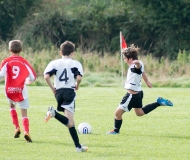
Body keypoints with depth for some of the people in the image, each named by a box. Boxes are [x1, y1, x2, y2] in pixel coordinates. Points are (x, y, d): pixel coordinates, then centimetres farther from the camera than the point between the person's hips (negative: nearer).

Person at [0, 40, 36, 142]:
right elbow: (33, 77, 1)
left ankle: (17, 128, 14)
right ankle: (26, 131, -19)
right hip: (21, 91, -1)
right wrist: (27, 81, 21)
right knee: (24, 113, 4)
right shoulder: (24, 62, 0)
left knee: (12, 106, 29)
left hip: (9, 90, 1)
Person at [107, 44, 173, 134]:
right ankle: (159, 102, 26)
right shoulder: (135, 66, 5)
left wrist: (137, 62, -75)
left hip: (132, 95, -10)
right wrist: (147, 82, 42)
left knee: (118, 112, -1)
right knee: (140, 113, 29)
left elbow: (139, 65, -51)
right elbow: (142, 72, 24)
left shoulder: (136, 66, -25)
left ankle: (116, 130, 15)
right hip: (138, 92, 10)